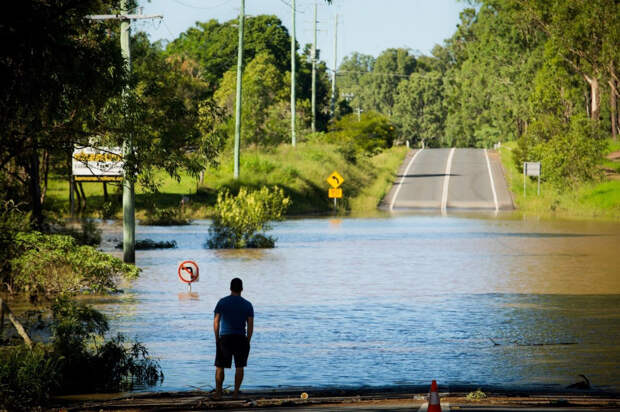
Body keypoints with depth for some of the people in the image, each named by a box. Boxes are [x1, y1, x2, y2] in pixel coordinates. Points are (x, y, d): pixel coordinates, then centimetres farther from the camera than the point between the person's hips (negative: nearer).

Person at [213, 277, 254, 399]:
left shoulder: (222, 302, 3)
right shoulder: (247, 305, 4)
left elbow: (216, 322, 0)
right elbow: (250, 325, 1)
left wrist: (217, 339, 7)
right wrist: (248, 342, 7)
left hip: (224, 338, 0)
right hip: (241, 338, 0)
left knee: (220, 366, 8)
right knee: (239, 366, 5)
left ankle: (218, 392, 7)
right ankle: (236, 392, 1)